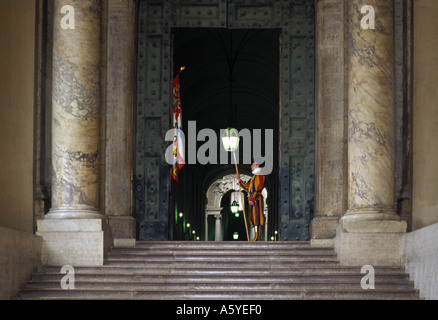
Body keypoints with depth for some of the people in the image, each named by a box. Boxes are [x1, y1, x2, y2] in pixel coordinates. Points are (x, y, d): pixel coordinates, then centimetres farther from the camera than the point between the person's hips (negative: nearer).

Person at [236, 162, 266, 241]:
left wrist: (252, 198, -22)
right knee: (253, 218, 7)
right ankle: (256, 237, 7)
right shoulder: (254, 177, 26)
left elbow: (258, 188, -15)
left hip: (257, 199, -10)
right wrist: (239, 180, 20)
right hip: (252, 199, 10)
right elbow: (246, 187, 25)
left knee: (256, 217, -14)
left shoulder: (260, 175, -4)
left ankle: (257, 237, -19)